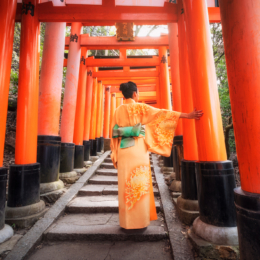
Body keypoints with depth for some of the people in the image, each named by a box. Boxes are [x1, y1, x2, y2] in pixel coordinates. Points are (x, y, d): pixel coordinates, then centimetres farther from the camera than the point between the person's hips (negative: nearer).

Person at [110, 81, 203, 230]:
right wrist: (187, 115, -2)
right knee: (139, 183, 5)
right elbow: (162, 114, -5)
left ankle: (127, 221, 22)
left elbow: (115, 133, 8)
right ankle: (139, 220, 16)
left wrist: (115, 154, 13)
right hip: (138, 150, -4)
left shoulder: (118, 110, 10)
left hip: (123, 150, 5)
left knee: (126, 184, 10)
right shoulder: (140, 107, -3)